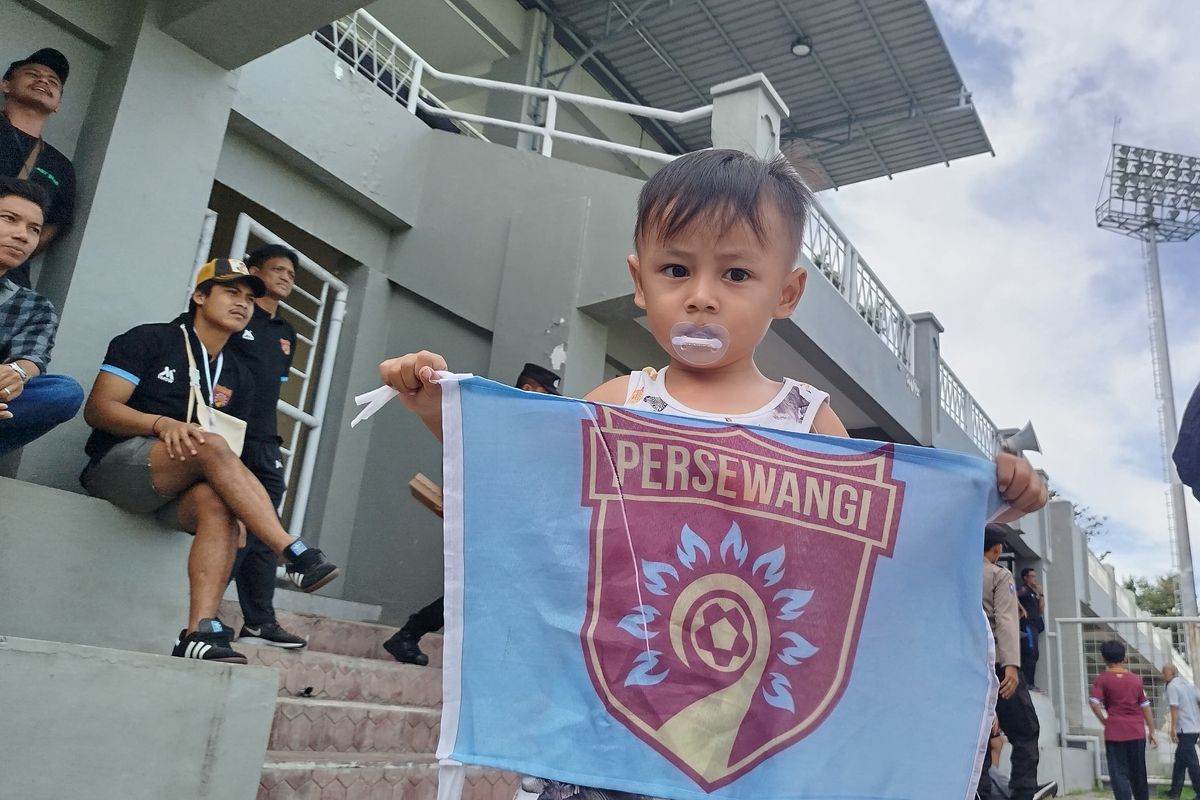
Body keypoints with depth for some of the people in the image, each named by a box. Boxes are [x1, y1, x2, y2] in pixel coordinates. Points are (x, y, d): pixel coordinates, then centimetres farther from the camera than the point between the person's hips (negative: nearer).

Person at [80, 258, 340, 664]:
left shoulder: (238, 377, 17)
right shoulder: (148, 340, 3)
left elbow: (231, 450, 13)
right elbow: (97, 409, -6)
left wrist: (238, 498, -9)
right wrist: (163, 424, -24)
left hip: (173, 490, 5)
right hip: (118, 463, -4)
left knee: (218, 506, -32)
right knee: (210, 444, -34)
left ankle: (200, 633, -44)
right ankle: (295, 553, -41)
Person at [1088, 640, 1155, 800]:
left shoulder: (1102, 679, -3)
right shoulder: (1136, 679, 9)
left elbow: (1094, 702, -16)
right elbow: (1145, 706, 10)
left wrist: (1105, 722, -3)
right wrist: (1151, 731, 16)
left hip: (1115, 732, -4)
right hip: (1137, 732, 4)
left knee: (1119, 773, -2)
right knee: (1138, 773, 15)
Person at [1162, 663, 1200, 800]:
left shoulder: (1172, 686, -9)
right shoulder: (1188, 684, 15)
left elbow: (1174, 708, -18)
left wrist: (1173, 728, -20)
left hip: (1185, 729, -9)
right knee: (1180, 758, 16)